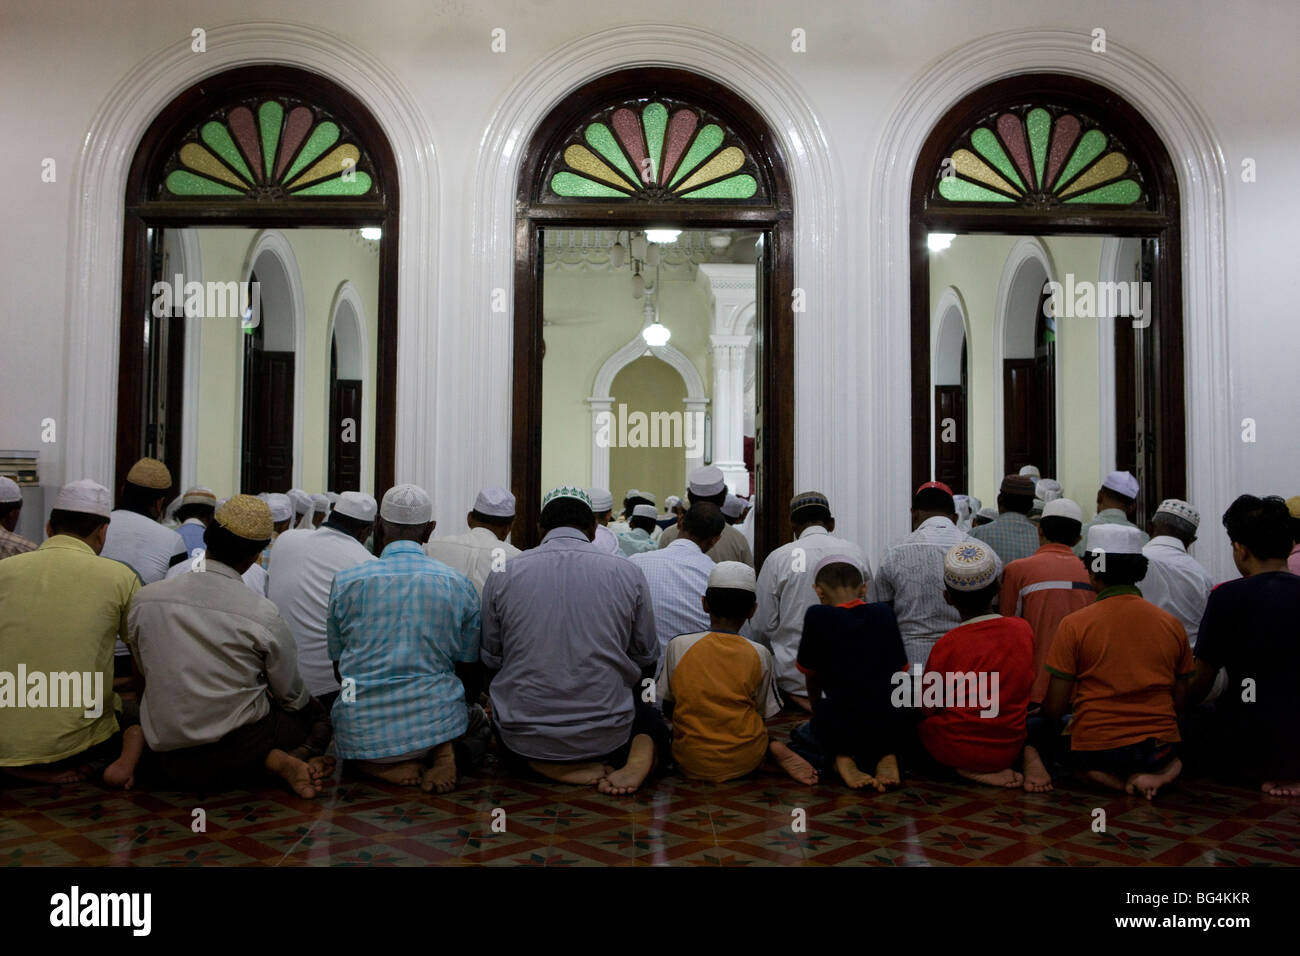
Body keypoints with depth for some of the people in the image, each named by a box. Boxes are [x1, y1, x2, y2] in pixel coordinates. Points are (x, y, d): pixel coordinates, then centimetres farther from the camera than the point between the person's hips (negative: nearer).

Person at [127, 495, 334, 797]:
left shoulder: (144, 600, -3)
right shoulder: (261, 614, -13)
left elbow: (147, 675, 13)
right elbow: (291, 696, 1)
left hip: (168, 765, 3)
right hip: (236, 754, -3)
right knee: (316, 714, 20)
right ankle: (279, 761, -11)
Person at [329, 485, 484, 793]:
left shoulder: (345, 581, -1)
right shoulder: (459, 584, 0)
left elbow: (340, 670, 10)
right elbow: (469, 673, 9)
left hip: (364, 734, 1)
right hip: (437, 723, 0)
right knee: (478, 716, 33)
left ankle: (386, 765, 1)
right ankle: (440, 753, -3)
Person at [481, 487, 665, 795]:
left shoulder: (502, 574, -2)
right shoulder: (628, 573, -3)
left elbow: (490, 661, 6)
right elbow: (646, 661, 7)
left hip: (524, 738, 0)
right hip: (606, 737, 0)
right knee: (651, 718, 31)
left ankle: (542, 766, 1)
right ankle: (639, 758, -4)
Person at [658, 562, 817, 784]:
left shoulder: (678, 645, -5)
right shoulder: (759, 655, -4)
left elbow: (668, 709, 5)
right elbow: (762, 715, 5)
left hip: (692, 764, -2)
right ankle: (774, 750, -2)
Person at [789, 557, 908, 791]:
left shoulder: (817, 616, -4)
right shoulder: (884, 614, 6)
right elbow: (900, 671, 15)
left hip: (838, 727, -3)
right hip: (889, 729, 3)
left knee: (800, 735, 31)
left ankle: (840, 760, 1)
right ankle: (885, 758, 5)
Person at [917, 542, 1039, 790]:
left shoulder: (947, 645, -18)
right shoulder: (1023, 629, -5)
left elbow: (929, 707, -8)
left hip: (955, 750, -5)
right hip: (1009, 748, 5)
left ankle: (967, 769, -2)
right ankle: (1027, 754, 5)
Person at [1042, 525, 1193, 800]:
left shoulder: (1074, 625, -10)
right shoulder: (1171, 623, 2)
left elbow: (1054, 708, -8)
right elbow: (1181, 701, 8)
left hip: (1096, 748, -3)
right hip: (1159, 744, 4)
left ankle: (1122, 779, -1)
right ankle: (1163, 770, -1)